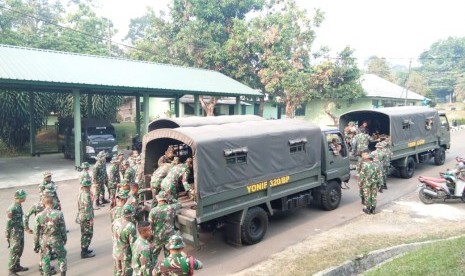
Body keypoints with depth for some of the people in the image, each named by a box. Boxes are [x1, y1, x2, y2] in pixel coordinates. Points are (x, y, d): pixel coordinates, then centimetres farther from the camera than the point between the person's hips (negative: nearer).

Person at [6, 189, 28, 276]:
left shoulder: (19, 206, 4)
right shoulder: (12, 209, -22)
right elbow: (9, 223, -18)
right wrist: (8, 236, -13)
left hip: (21, 232, 9)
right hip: (15, 234, -9)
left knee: (20, 250, 18)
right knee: (14, 252, 1)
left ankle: (17, 266, 32)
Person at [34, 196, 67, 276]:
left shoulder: (39, 216, -8)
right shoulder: (58, 213, -14)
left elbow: (36, 232, -1)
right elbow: (63, 228, -7)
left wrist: (36, 245, 10)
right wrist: (65, 238, 9)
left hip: (44, 240, 2)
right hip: (56, 239, -1)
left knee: (45, 259, 16)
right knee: (61, 257, 17)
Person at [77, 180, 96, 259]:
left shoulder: (81, 194, 8)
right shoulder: (86, 195, -23)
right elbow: (88, 209, -24)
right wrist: (91, 219, -19)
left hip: (81, 216, 10)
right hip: (86, 218, -10)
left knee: (84, 234, 19)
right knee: (88, 234, -1)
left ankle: (84, 249, 30)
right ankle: (84, 253, 3)